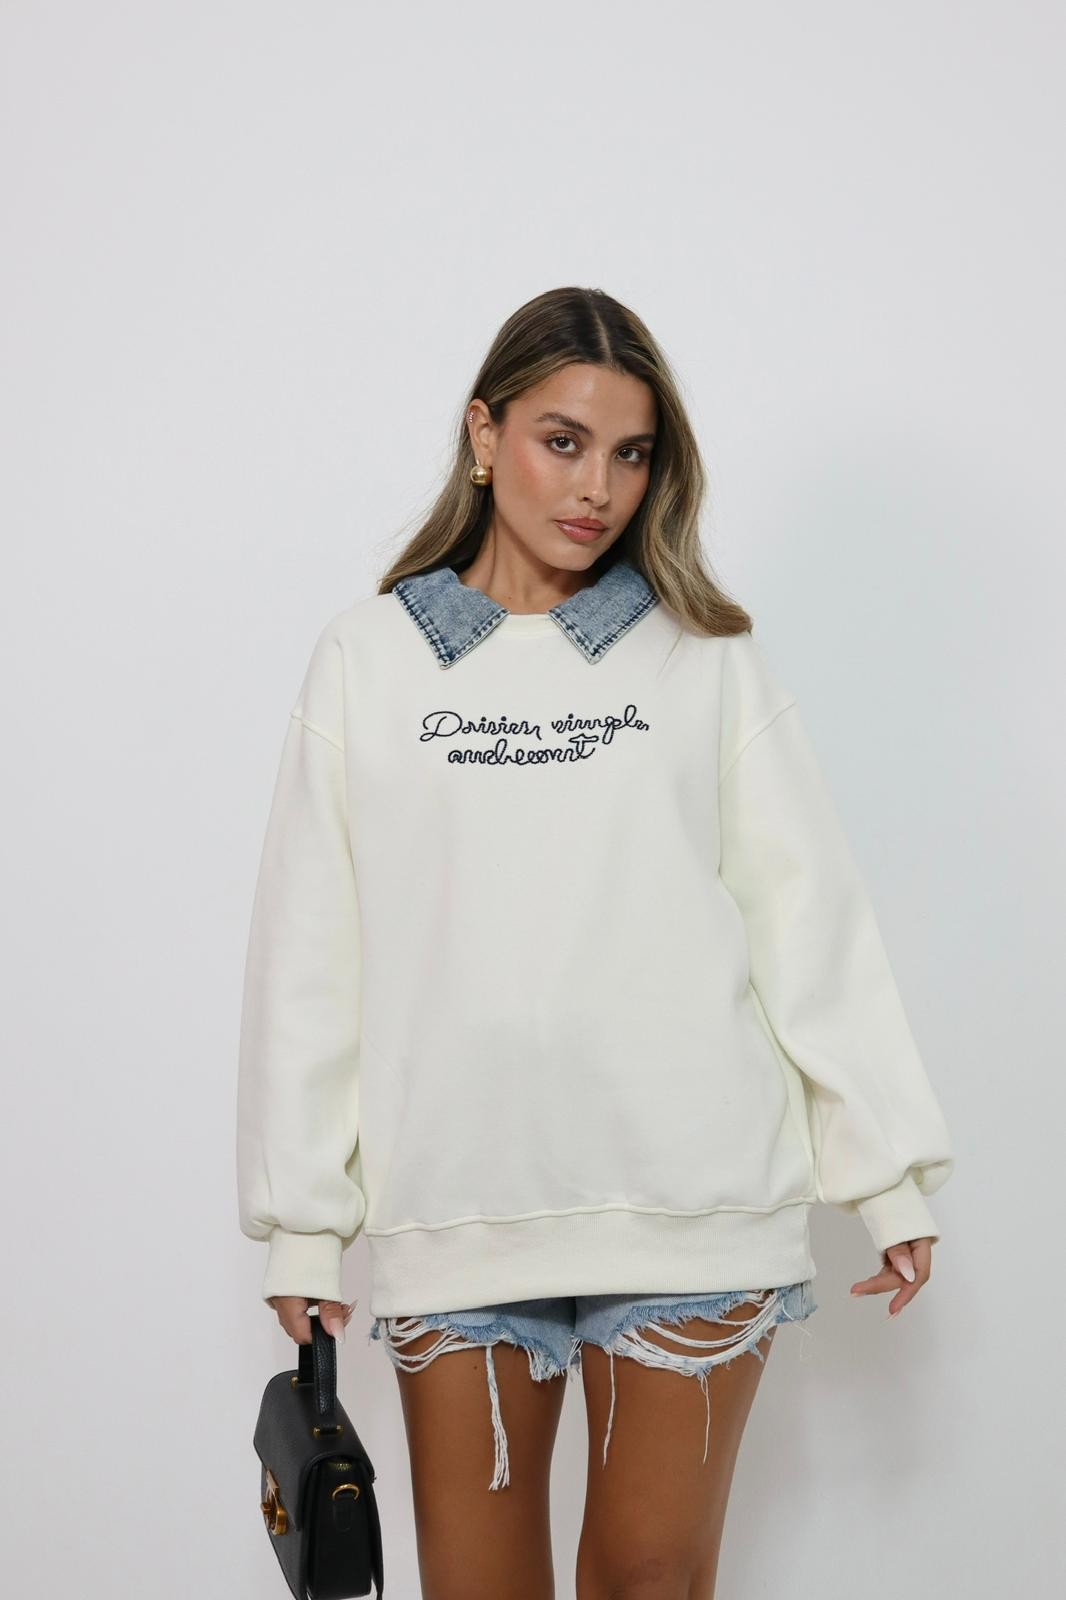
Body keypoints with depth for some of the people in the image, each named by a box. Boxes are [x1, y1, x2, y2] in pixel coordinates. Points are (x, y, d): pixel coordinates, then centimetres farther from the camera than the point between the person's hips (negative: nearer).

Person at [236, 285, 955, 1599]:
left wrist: (892, 1177, 1)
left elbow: (810, 913, 5)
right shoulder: (367, 657, 6)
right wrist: (300, 1220, 4)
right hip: (456, 1209, 0)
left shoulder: (705, 655, 6)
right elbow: (308, 951, 6)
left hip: (690, 1202, 0)